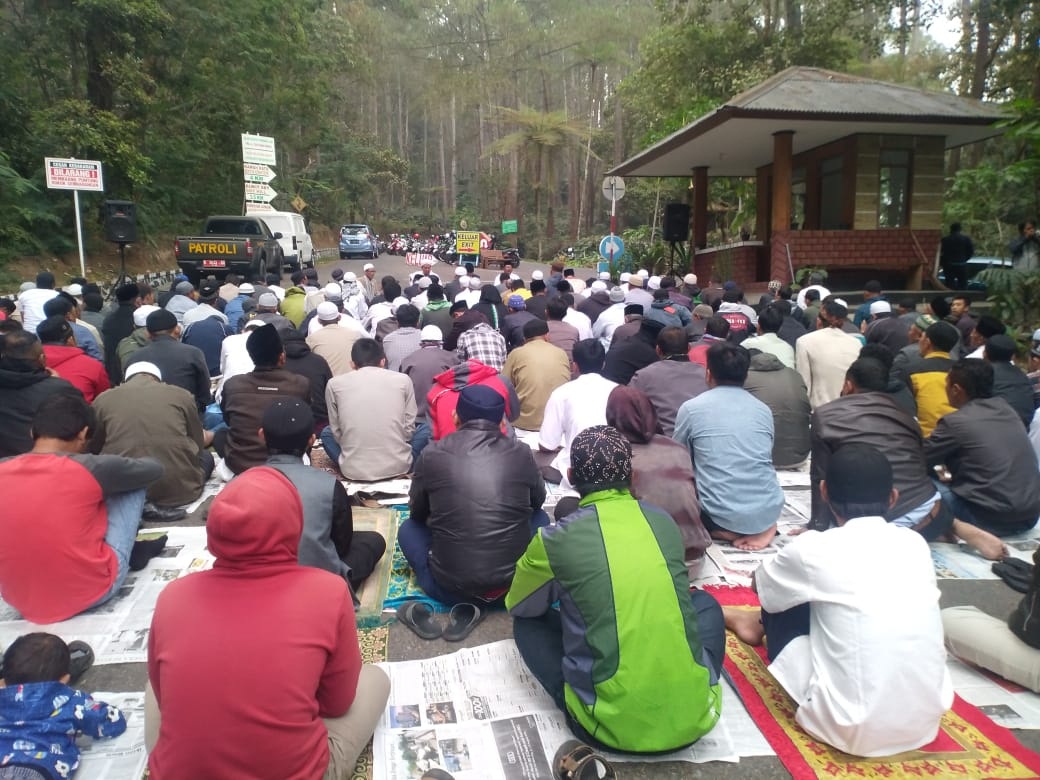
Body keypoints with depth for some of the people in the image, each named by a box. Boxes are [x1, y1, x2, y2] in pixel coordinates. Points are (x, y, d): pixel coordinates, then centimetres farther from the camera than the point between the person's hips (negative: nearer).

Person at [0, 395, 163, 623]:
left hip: (21, 601, 5)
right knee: (131, 485, 8)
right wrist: (112, 472, 23)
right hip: (90, 591, -4)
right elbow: (154, 468, 3)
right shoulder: (91, 468, -14)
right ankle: (132, 550, 28)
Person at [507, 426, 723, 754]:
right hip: (694, 715, 3)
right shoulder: (664, 522, 4)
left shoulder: (557, 539, -7)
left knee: (528, 622, 17)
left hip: (612, 725, -3)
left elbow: (518, 606, 13)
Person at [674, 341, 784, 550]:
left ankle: (729, 531, 0)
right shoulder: (764, 410, 6)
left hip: (721, 516, -4)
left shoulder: (691, 408, -4)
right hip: (769, 511, 5)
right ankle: (762, 528, 6)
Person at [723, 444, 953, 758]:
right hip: (927, 722, 5)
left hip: (853, 730, -5)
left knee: (784, 600, 12)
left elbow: (760, 586, 10)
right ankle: (764, 624, 42)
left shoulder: (814, 549, -10)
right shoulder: (915, 543, 2)